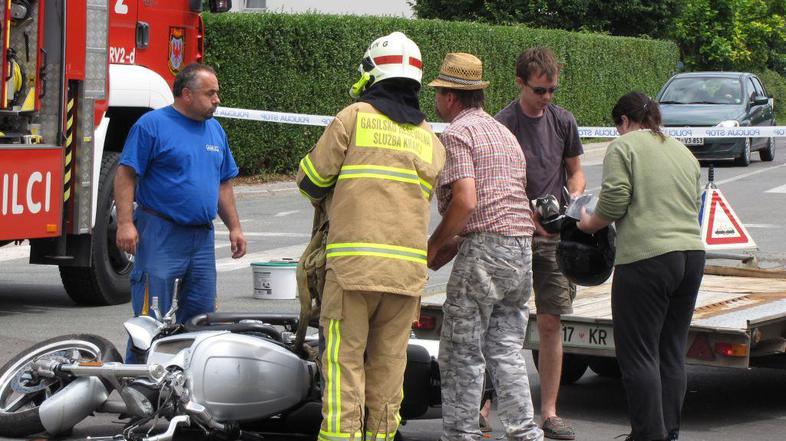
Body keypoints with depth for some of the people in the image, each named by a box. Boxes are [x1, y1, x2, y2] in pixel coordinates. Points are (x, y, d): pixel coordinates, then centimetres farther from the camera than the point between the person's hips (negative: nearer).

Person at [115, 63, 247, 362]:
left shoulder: (215, 130, 16)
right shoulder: (152, 124, -6)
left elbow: (223, 184, 23)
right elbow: (126, 175, -11)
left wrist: (234, 227, 17)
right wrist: (125, 223, -19)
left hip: (202, 238, 7)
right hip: (160, 236, -7)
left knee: (201, 316, 9)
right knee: (151, 316, -8)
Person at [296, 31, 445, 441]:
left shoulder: (354, 117, 1)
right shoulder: (430, 139, 17)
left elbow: (311, 179, 4)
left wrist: (326, 201, 26)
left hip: (354, 258, -4)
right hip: (408, 268, 4)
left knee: (345, 357, -3)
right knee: (389, 361, 10)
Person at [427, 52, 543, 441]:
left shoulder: (457, 133, -5)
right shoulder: (504, 133, 23)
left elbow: (465, 201, -18)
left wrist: (433, 247, -6)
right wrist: (448, 249, 22)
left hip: (483, 249, -8)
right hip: (522, 248, 8)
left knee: (462, 351, -1)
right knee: (507, 350, 12)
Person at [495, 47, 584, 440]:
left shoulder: (563, 121, 8)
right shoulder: (503, 124, -7)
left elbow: (574, 171, 19)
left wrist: (575, 201, -2)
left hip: (553, 235, 4)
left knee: (550, 323, 4)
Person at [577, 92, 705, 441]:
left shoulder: (623, 147, 0)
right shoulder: (684, 151, 21)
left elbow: (614, 202, -10)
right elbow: (694, 205, 20)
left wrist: (590, 224, 7)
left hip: (645, 258, -7)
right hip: (692, 254, 7)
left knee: (638, 354, -3)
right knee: (672, 353, 12)